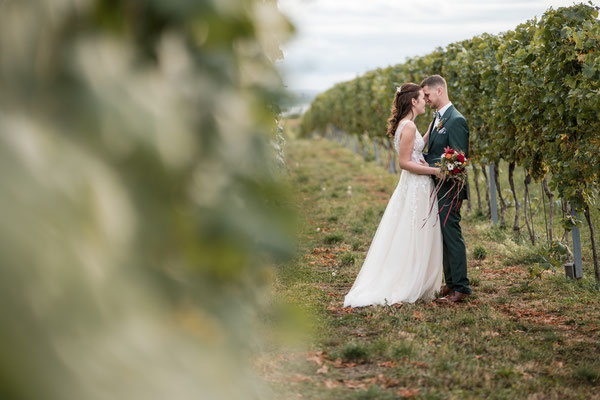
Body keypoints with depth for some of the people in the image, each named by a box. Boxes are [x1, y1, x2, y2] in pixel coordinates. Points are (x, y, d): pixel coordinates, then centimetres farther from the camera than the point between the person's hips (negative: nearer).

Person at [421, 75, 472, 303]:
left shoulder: (456, 121, -15)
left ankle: (461, 288, -2)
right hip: (437, 188, 10)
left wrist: (430, 168, -18)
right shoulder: (437, 118, 15)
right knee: (443, 236, 13)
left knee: (452, 235, -7)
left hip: (449, 188, -10)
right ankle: (451, 283, 22)